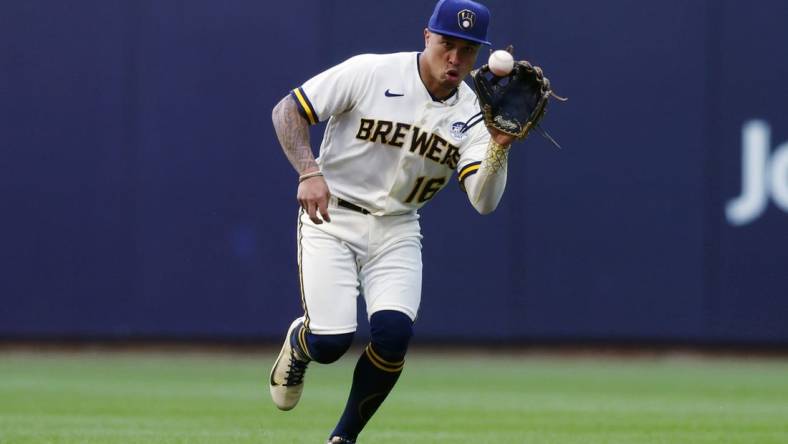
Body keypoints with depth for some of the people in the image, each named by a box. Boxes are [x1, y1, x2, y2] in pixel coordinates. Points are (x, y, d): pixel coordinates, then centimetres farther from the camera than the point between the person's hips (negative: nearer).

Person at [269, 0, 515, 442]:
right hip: (330, 218, -3)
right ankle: (299, 342, 24)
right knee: (330, 341, -17)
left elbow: (485, 201, -15)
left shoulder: (472, 114, -3)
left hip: (396, 231, 3)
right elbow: (287, 111, -10)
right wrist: (309, 171, -24)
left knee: (393, 334, -21)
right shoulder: (370, 72, -12)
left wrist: (499, 147, -31)